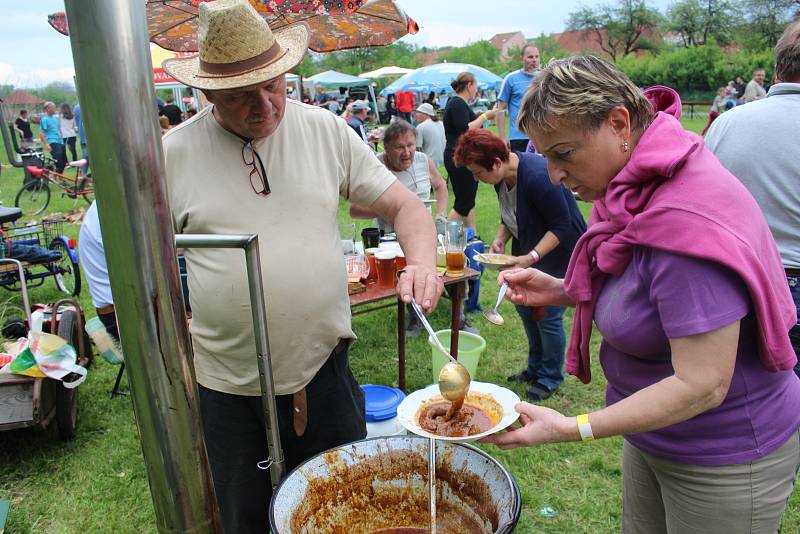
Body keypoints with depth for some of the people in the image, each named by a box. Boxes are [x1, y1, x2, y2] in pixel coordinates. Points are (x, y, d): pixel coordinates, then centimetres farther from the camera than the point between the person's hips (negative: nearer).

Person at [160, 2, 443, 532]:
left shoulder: (327, 130, -3)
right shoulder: (174, 153, -6)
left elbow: (403, 204, -1)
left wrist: (422, 262, -21)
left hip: (324, 366, 1)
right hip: (229, 386, 0)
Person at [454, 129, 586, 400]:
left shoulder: (537, 177, -31)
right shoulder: (502, 176, -5)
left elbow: (562, 226, -27)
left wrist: (531, 258, -34)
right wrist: (500, 239, -8)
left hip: (559, 252, -9)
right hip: (528, 249, 9)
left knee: (548, 315, -3)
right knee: (524, 304, 13)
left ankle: (551, 377, 19)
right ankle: (536, 367, 33)